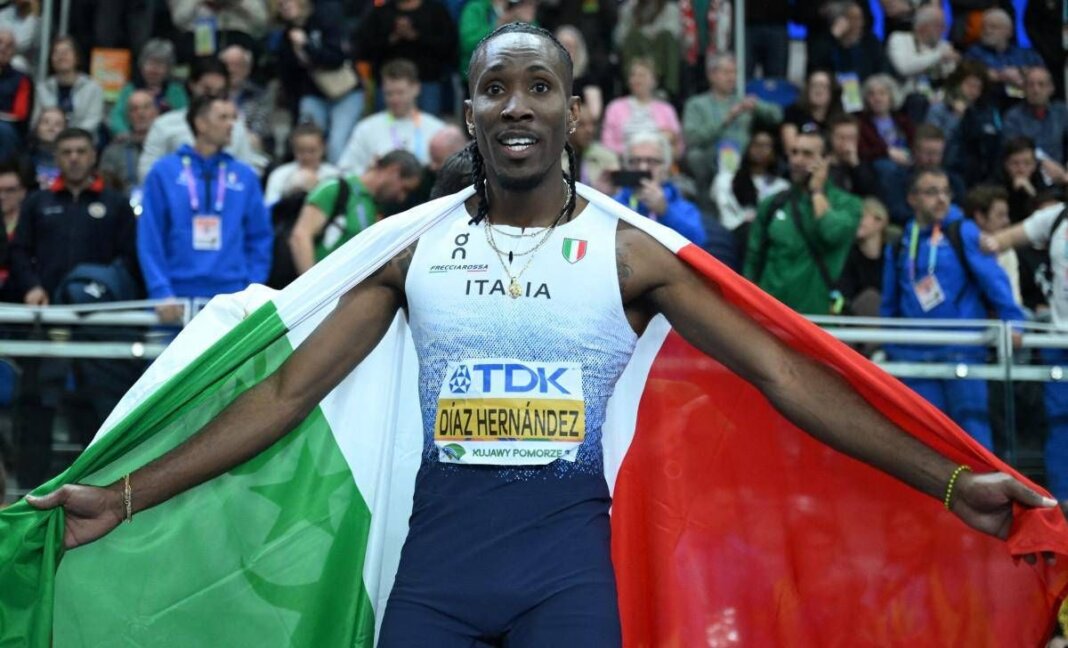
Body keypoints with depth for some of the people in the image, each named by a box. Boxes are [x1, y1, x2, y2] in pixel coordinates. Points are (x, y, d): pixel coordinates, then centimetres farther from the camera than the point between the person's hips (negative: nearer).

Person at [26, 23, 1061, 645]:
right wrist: (125, 498, -1)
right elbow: (291, 390, 5)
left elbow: (782, 375, -1)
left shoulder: (627, 252, 1)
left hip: (567, 552, -1)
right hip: (439, 542, 2)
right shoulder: (415, 249, 5)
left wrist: (948, 481, -8)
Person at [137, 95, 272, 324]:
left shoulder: (245, 177, 9)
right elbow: (149, 239, -2)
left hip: (231, 300, 2)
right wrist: (161, 293, -12)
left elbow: (260, 238, 10)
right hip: (177, 300, -2)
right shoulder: (164, 173, 2)